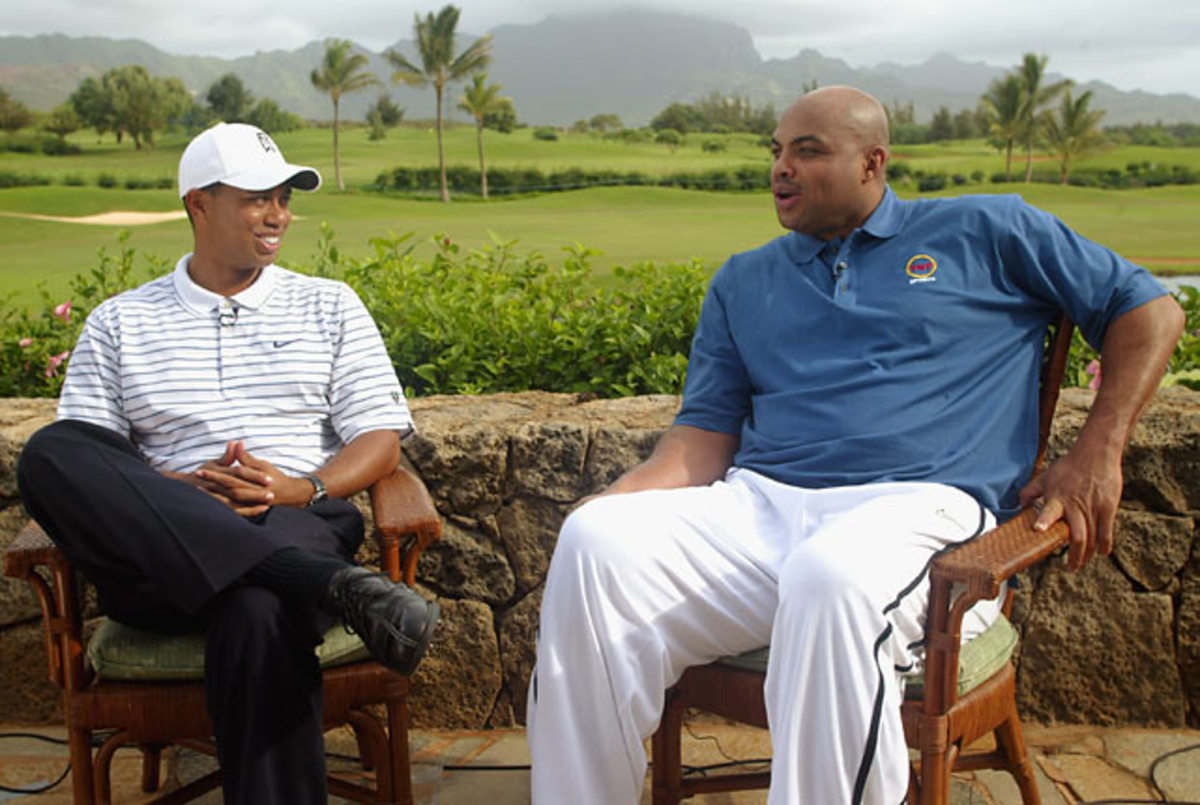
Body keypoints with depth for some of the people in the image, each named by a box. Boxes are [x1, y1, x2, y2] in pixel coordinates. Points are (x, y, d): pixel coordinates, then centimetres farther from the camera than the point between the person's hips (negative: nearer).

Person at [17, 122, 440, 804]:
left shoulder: (330, 306, 19)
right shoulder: (120, 322, 19)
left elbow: (381, 439, 10)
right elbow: (77, 456, 7)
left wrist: (303, 488, -11)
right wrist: (179, 489, -12)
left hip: (301, 528, -1)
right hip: (158, 559, 2)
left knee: (258, 611, -39)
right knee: (48, 455, -30)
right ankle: (330, 586, -40)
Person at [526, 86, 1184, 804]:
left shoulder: (983, 234, 16)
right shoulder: (743, 282, 24)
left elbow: (1149, 308, 17)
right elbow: (708, 431, 15)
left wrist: (1096, 454, 4)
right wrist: (621, 497, -5)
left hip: (916, 504, -3)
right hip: (757, 504, 4)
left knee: (831, 581, -41)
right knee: (596, 544, -26)